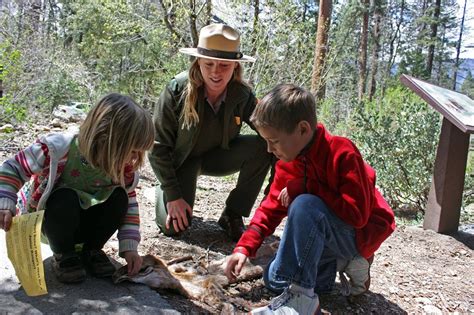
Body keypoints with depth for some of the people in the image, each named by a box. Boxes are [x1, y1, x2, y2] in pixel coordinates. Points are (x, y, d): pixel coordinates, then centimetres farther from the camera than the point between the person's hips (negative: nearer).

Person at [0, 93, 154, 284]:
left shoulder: (124, 167, -18)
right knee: (66, 199, -37)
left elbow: (129, 204, -7)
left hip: (83, 224, 4)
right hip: (45, 222, -4)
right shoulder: (57, 149, -32)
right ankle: (64, 256, -10)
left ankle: (91, 251, -2)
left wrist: (129, 248, -14)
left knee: (119, 197, -23)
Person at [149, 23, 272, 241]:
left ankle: (232, 215, -8)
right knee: (173, 226, -21)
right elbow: (158, 146, -19)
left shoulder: (242, 95, -19)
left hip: (218, 156, 3)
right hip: (180, 160, -2)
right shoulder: (177, 90, -25)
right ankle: (163, 192, 16)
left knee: (262, 147, -25)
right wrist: (173, 195, -21)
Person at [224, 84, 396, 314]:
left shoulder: (342, 153, -26)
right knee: (274, 279, -1)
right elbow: (271, 208, 1)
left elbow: (357, 215, -30)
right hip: (327, 235, 8)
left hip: (362, 233, -8)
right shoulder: (288, 164, -4)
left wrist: (303, 187, -28)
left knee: (303, 205, -36)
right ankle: (345, 262, 8)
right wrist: (244, 248, -11)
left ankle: (300, 296, -26)